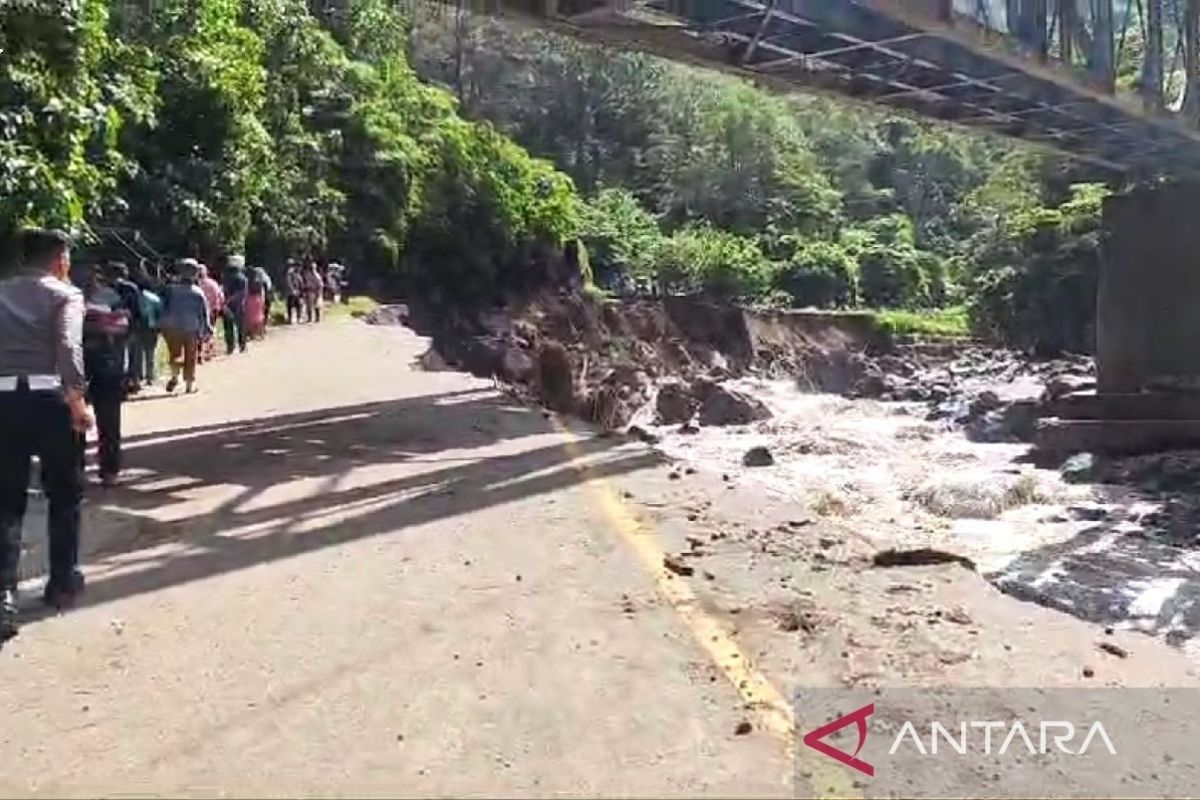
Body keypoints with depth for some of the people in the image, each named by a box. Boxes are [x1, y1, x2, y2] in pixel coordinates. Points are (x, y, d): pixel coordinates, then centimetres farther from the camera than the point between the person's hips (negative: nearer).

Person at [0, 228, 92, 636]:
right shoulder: (65, 294, 1)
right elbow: (69, 347, -17)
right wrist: (78, 400, -19)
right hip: (47, 399, -4)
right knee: (65, 492, 14)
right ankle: (63, 580, 24)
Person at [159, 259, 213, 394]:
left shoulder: (171, 290, -3)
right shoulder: (198, 292, -4)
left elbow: (164, 308, -2)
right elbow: (204, 313, -1)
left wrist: (163, 326, 6)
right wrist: (206, 329, 6)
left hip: (173, 328, 0)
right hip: (192, 329, 0)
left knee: (175, 354, 15)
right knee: (190, 358, 9)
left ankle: (174, 377, -6)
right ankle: (190, 385, 10)